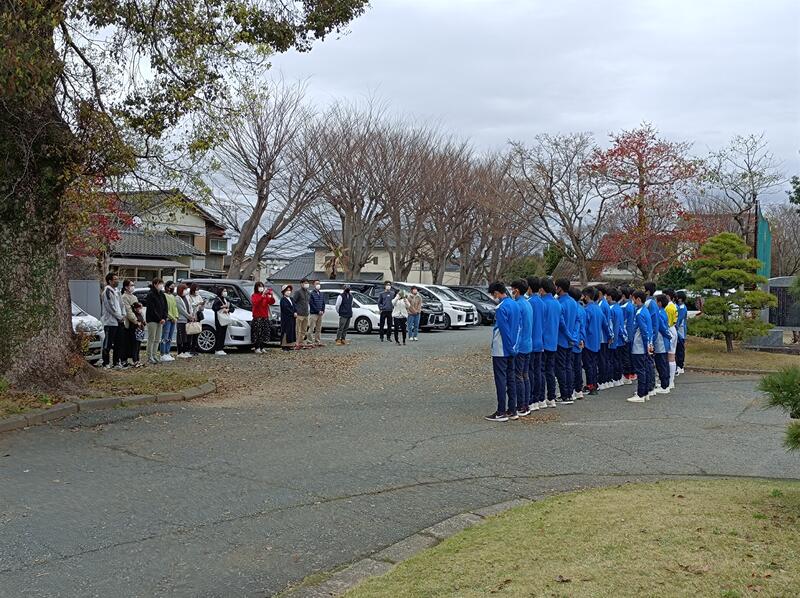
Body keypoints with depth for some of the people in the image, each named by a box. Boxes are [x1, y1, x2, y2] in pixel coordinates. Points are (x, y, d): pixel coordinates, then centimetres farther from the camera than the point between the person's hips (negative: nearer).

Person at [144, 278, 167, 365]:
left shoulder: (162, 295, 13)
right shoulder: (150, 294, -10)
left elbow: (165, 307, 12)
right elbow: (152, 309, -15)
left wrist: (164, 318, -2)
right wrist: (159, 319, -15)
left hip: (160, 320, 7)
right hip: (152, 319, -7)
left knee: (157, 339, 8)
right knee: (151, 339, -5)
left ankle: (155, 356, 14)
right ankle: (149, 357, -2)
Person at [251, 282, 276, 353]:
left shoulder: (266, 296, 12)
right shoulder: (254, 296, 0)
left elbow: (272, 302, 0)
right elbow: (255, 302, -20)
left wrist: (271, 296, -20)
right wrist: (262, 295, -30)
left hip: (265, 317, 4)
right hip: (257, 317, -4)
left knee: (265, 332, 3)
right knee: (257, 333, -8)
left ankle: (263, 347, 10)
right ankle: (257, 348, -4)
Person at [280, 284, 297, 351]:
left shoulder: (291, 299, 18)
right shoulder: (283, 299, -8)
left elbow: (294, 307, 13)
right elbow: (286, 308, -17)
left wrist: (295, 312, -6)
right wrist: (293, 313, -16)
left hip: (292, 318, 8)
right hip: (286, 318, -8)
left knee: (292, 331, 8)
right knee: (286, 331, -8)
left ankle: (290, 345, 13)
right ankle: (284, 345, -5)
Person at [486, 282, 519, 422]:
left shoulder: (501, 308, -18)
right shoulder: (515, 305, 10)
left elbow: (504, 330, -19)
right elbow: (518, 327, 13)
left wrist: (509, 346, -11)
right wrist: (513, 347, 14)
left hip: (501, 351, -9)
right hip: (511, 350, 9)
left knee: (501, 380, -4)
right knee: (511, 379, 12)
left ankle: (501, 412, -2)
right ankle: (512, 410, 16)